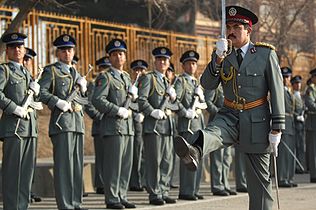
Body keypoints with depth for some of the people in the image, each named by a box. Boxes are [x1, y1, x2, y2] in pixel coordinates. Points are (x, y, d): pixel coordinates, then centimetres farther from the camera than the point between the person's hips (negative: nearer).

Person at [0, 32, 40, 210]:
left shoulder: (27, 72, 23)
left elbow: (36, 100, 29)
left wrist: (35, 89, 7)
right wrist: (16, 109, -17)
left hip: (31, 128, 7)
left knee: (28, 169, 7)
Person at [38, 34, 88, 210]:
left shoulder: (76, 72, 22)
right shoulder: (51, 70, 2)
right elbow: (41, 92, -10)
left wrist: (83, 88, 7)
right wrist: (59, 102, -18)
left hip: (78, 121, 7)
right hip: (62, 120, -7)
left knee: (77, 163, 8)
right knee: (64, 163, -9)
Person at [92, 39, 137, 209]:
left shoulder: (127, 77, 20)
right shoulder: (105, 77, -4)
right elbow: (97, 100, -14)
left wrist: (133, 95, 7)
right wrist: (119, 111, -16)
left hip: (128, 125, 8)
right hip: (113, 126, -7)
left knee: (126, 163, 7)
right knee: (113, 163, -7)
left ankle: (122, 196, 14)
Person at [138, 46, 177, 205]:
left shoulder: (166, 81, 22)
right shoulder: (149, 78, 0)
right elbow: (142, 101, -9)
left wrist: (173, 96, 7)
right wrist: (154, 112, -19)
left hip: (167, 125, 8)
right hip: (153, 125, -8)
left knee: (167, 161, 8)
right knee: (154, 161, -6)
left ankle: (164, 192, 14)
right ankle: (154, 194, -3)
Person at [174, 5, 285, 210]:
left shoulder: (266, 54, -3)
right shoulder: (222, 54, 7)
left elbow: (277, 92, -5)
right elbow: (207, 84, -4)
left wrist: (276, 128, -9)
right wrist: (218, 58, -19)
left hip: (257, 122, -1)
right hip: (230, 116, 2)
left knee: (260, 178, 4)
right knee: (212, 132, -33)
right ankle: (194, 152, -64)